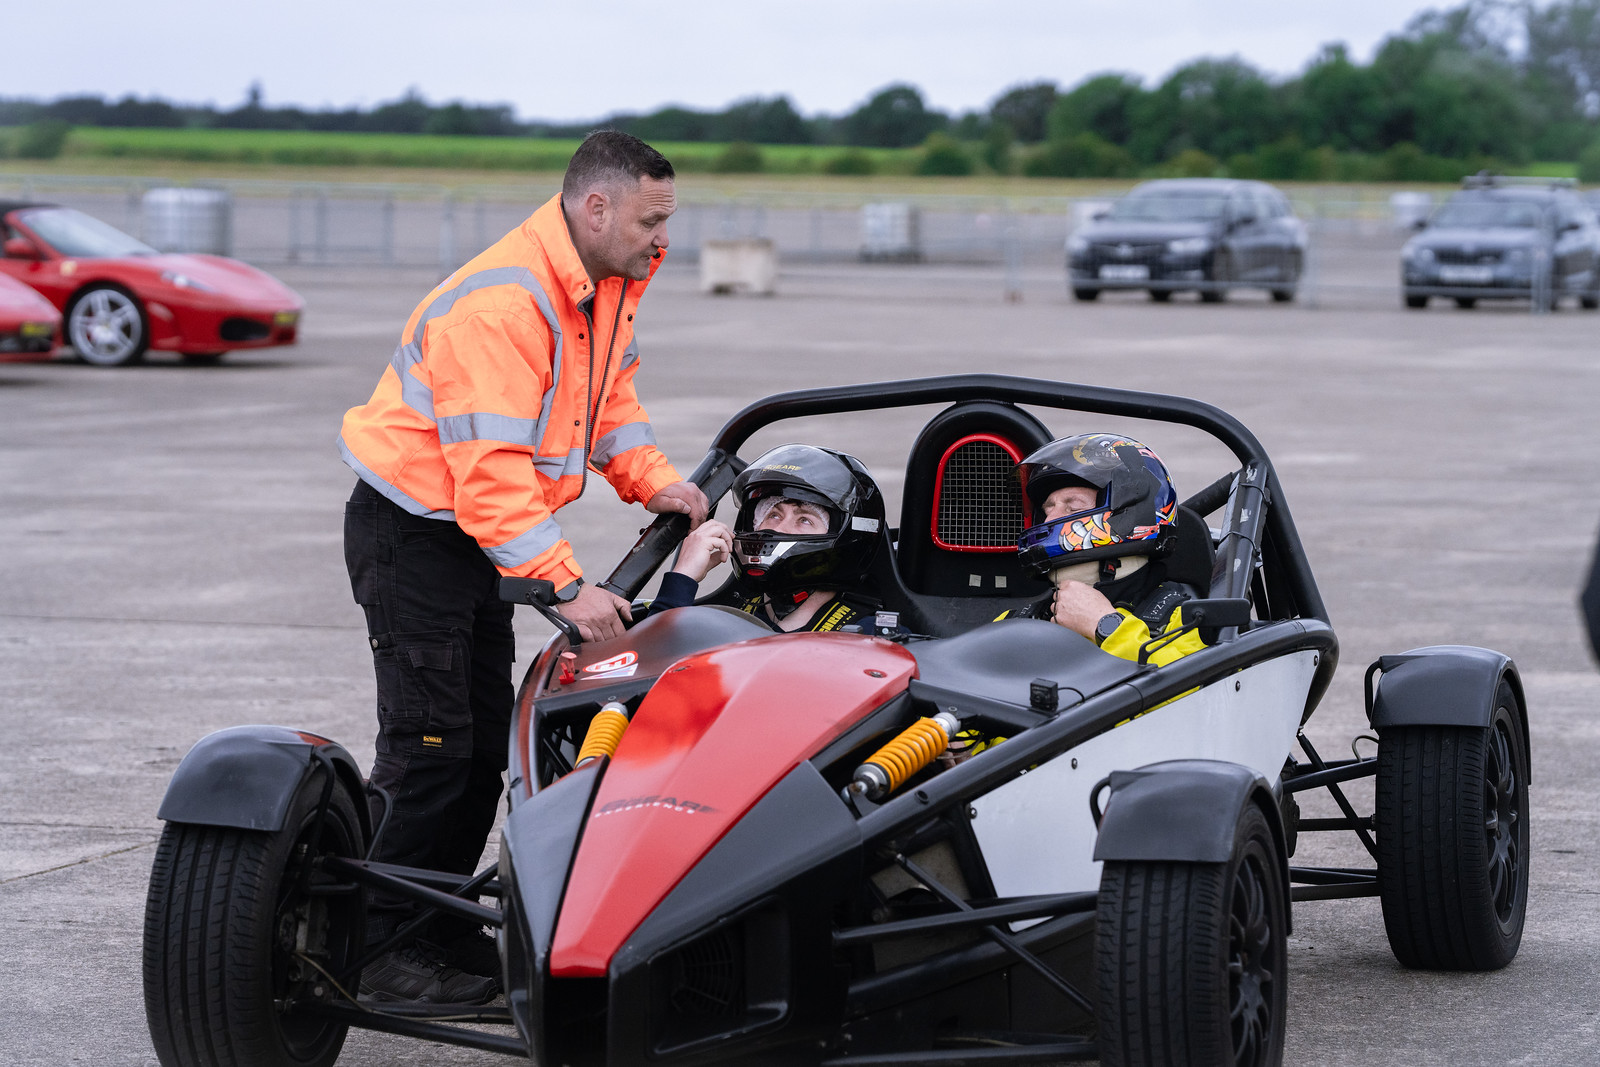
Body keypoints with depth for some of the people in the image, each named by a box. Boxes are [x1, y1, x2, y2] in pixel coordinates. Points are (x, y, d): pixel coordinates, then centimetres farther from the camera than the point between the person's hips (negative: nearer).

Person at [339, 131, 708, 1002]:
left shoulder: (608, 284, 2)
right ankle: (377, 950, -6)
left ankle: (442, 933, 16)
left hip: (480, 530, 9)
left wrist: (651, 480, 0)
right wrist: (565, 585, -34)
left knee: (485, 738, 9)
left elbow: (606, 397, 18)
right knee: (430, 742, -12)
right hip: (412, 526, -9)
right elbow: (490, 472, -32)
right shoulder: (500, 305, -28)